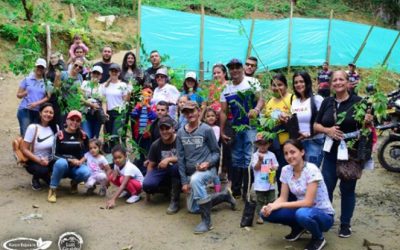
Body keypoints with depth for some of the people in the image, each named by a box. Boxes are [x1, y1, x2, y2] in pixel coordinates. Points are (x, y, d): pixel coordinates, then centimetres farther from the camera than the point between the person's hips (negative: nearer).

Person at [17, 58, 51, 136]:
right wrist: (26, 92, -13)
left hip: (39, 112, 2)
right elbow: (18, 94, 7)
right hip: (25, 110, -2)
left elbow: (47, 97, 0)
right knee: (25, 134, -10)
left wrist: (37, 103, -14)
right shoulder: (27, 79, 5)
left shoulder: (46, 83, 6)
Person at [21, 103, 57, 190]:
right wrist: (39, 160, -24)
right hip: (34, 162, -5)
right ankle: (35, 178, 4)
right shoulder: (33, 128, -14)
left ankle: (47, 177, 10)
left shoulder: (55, 128, 0)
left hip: (50, 161, 5)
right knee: (43, 170, -36)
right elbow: (24, 150, -14)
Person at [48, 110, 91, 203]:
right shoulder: (60, 135, -8)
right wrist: (70, 160, -18)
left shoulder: (83, 135, 2)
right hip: (62, 165, -2)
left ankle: (74, 183, 6)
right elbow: (56, 155, -9)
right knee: (61, 163, -39)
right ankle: (52, 190, -20)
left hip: (76, 167, 2)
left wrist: (80, 161, -12)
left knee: (86, 173, -32)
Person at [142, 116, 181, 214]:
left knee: (176, 165, -37)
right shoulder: (156, 145, -1)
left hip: (176, 173, -2)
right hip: (161, 171, 3)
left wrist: (169, 159, -29)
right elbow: (151, 165, 5)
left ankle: (175, 201, -21)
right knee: (147, 184, -28)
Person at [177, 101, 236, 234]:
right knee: (193, 208, 14)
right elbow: (180, 158, 3)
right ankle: (225, 195, 33)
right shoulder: (180, 133, 2)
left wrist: (208, 163, -24)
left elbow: (216, 152, -3)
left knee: (196, 179, -41)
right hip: (191, 173, 6)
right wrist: (184, 181, 0)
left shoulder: (206, 130, -10)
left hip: (207, 169, -6)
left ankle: (206, 221, -29)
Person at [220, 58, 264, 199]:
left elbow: (261, 99, -11)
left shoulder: (252, 82, -3)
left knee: (249, 159, -7)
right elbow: (223, 112, 8)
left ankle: (247, 192, 1)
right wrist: (222, 132, 4)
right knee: (236, 159, 11)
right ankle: (236, 190, 22)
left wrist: (256, 110, -33)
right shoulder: (226, 89, 8)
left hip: (251, 126, -5)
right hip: (235, 127, 5)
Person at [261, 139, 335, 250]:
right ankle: (298, 228, 12)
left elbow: (308, 202, -27)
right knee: (266, 213, -14)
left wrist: (279, 205, -27)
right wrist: (271, 206, -22)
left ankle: (318, 238, -7)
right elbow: (283, 198, -1)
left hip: (323, 215, -6)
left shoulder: (311, 170, -22)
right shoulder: (286, 170, -3)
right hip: (303, 210, 6)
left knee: (302, 214, -40)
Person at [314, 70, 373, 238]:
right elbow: (316, 126, 7)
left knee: (347, 189, 7)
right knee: (325, 187, 7)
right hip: (331, 152, 3)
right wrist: (327, 130, -13)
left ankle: (345, 224, 21)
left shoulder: (358, 101, -7)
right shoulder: (327, 102, 5)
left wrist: (368, 121, -24)